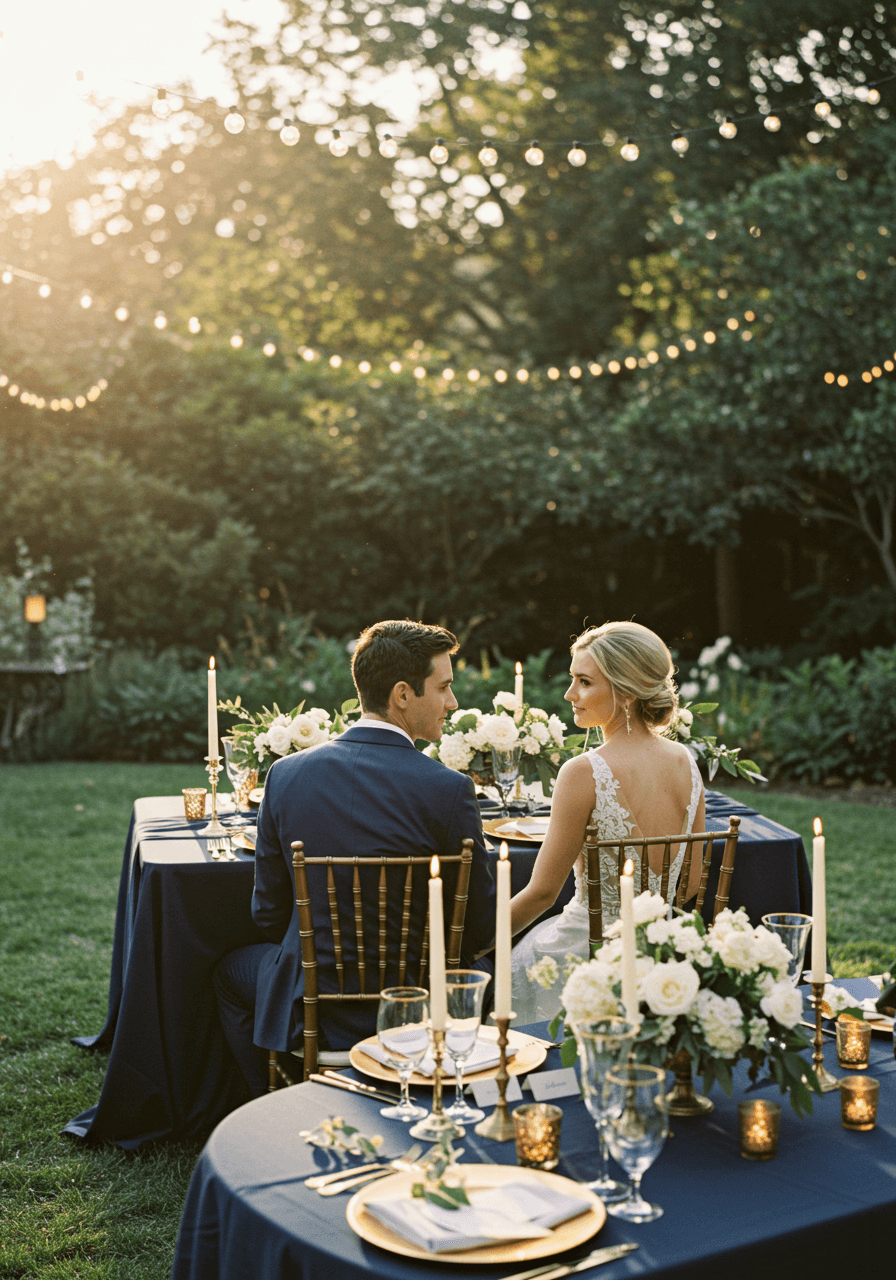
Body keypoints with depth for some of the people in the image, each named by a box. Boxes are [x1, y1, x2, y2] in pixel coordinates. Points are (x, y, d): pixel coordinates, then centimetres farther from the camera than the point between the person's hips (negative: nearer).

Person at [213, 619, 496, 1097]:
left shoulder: (286, 774, -9)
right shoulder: (450, 790, -17)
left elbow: (268, 913, 0)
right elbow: (479, 931, -8)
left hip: (309, 1008, 1)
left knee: (231, 970, 32)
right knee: (482, 969, 32)